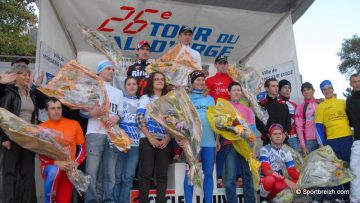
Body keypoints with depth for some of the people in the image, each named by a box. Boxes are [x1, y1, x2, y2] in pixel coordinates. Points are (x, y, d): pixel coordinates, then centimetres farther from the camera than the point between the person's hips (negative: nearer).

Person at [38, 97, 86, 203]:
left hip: (68, 170, 2)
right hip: (49, 167, -2)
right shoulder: (41, 127, -5)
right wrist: (57, 163, -20)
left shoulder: (74, 124, 0)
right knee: (54, 171, -37)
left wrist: (75, 163, -11)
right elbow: (41, 155, -5)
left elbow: (82, 148, 5)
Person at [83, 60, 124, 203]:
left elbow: (121, 113, 15)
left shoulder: (118, 92, 24)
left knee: (110, 173, 4)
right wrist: (92, 113, -17)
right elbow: (82, 111, 4)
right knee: (91, 172, -8)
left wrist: (117, 117, -7)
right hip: (95, 133, -3)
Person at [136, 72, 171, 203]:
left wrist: (167, 138, -5)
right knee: (146, 173, -3)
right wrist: (150, 138, -12)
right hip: (147, 139, -3)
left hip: (165, 140, 3)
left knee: (162, 173, 3)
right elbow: (139, 119, -4)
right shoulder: (145, 98, 7)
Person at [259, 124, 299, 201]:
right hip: (265, 182, -6)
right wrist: (285, 180, -33)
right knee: (270, 179, -39)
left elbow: (293, 172, 0)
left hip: (279, 183, 6)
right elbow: (266, 170, -25)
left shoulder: (286, 152, 6)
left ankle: (272, 198, -1)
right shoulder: (264, 150, -12)